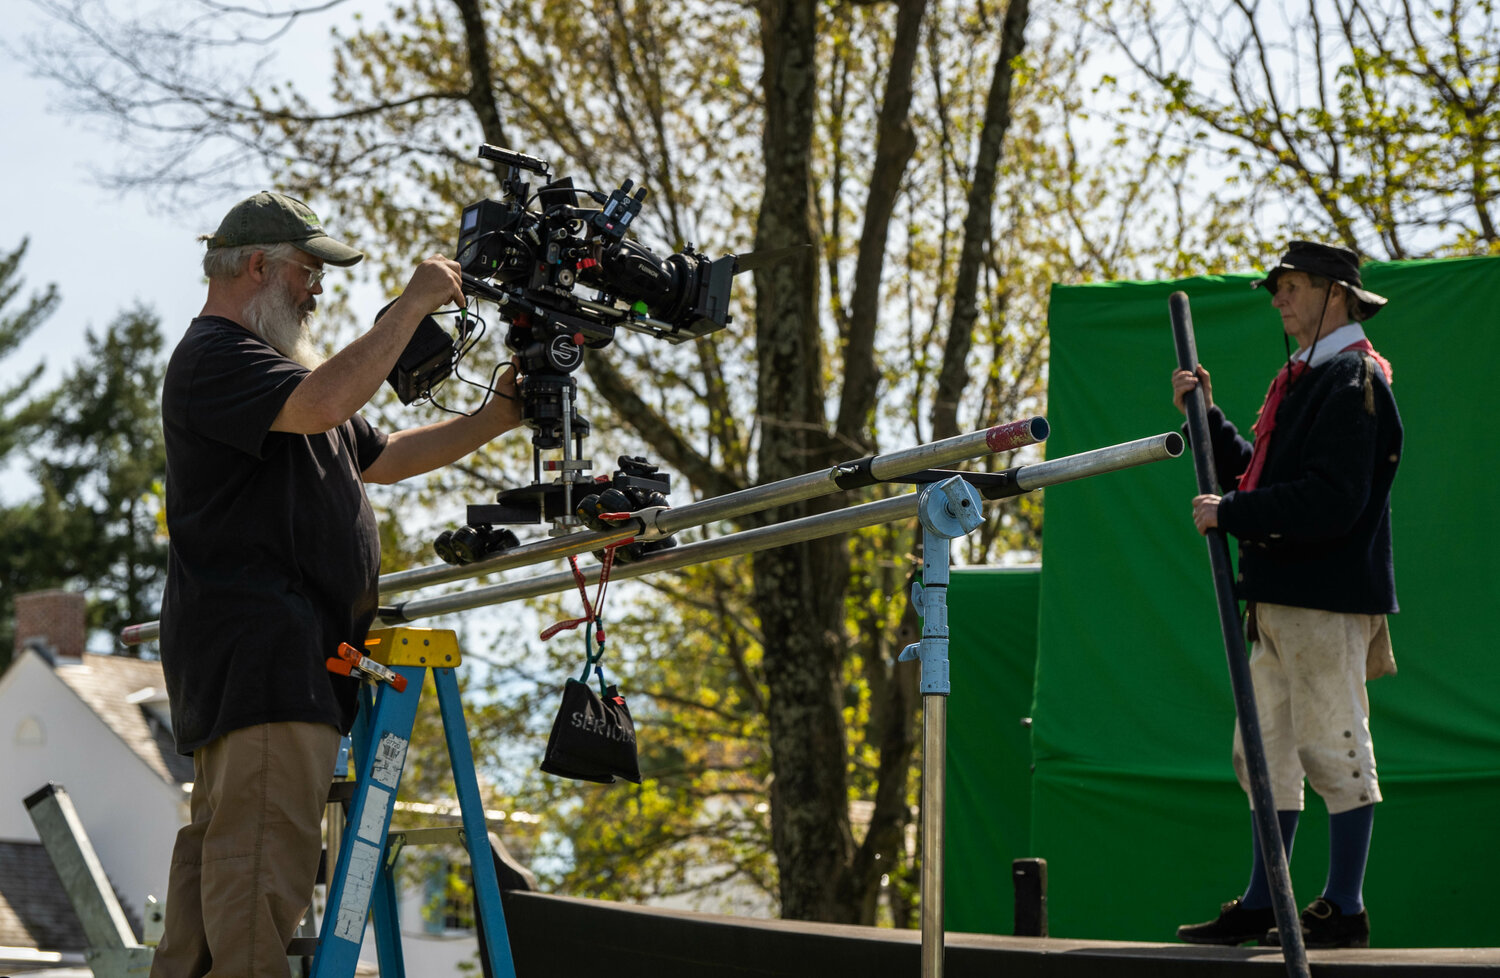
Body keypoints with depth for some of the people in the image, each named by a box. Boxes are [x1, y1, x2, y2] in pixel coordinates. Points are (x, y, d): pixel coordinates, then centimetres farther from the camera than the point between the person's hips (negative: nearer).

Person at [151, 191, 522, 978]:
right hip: (257, 650, -11)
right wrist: (413, 305, -16)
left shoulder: (268, 360, 29)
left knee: (218, 849, 7)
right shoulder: (214, 357, -6)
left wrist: (496, 417, 20)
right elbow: (324, 404, -24)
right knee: (261, 863, -18)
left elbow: (380, 457, 32)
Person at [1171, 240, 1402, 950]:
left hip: (1329, 597, -10)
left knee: (1335, 752, -5)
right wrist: (1205, 415, 13)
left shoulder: (1352, 379, -12)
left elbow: (1331, 500, -22)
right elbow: (1258, 474, 22)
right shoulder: (1304, 378, 19)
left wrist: (1229, 514, -17)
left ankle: (1344, 910, 1)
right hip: (1282, 597, 10)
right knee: (1266, 753, 12)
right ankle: (1258, 907, 18)